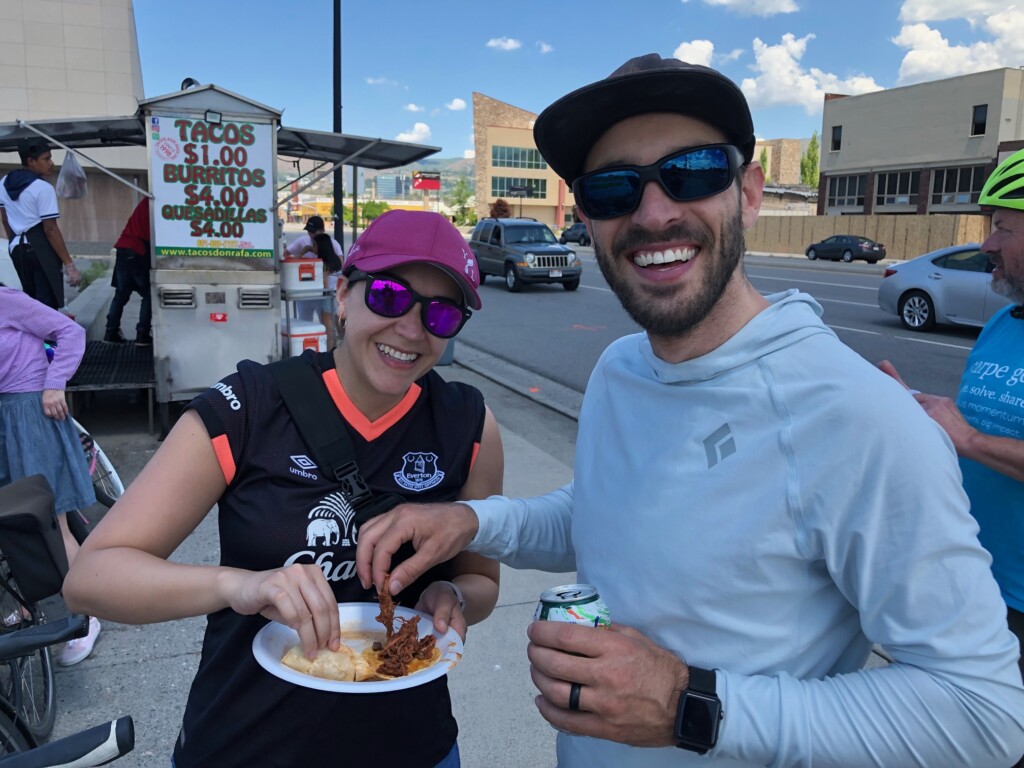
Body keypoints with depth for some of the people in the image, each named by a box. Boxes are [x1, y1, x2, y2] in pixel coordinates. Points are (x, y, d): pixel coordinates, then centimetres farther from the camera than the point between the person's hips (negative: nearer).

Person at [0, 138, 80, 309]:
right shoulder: (43, 188, -14)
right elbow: (50, 229, -17)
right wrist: (69, 264, -16)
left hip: (17, 248, 8)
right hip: (40, 248, -8)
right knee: (48, 302, -6)